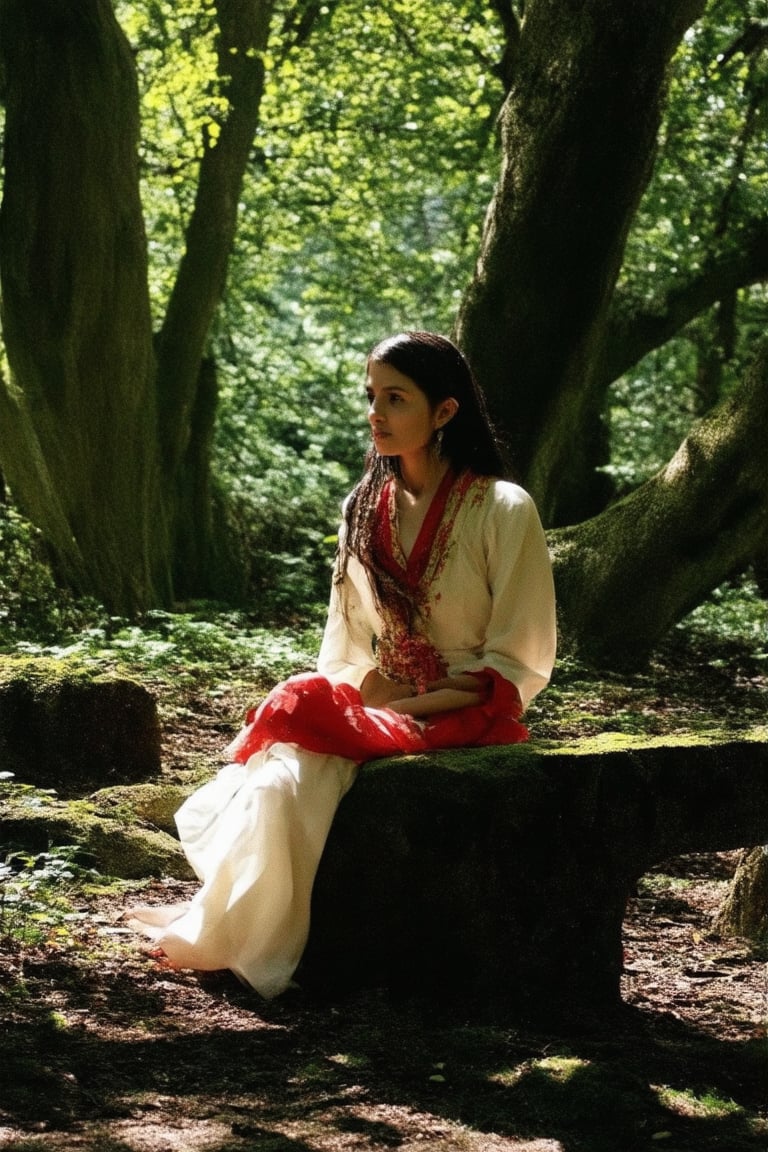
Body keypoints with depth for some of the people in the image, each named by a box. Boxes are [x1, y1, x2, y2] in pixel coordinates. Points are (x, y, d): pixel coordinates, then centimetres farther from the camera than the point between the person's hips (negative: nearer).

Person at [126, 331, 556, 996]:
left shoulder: (503, 511, -9)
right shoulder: (366, 508, 9)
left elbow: (519, 666, -9)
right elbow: (346, 642, 14)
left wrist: (405, 707, -17)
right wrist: (340, 697, -9)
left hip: (464, 719, -5)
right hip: (378, 703, 5)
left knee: (293, 759, -28)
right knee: (280, 764, -28)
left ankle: (222, 938, -17)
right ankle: (221, 923, -25)